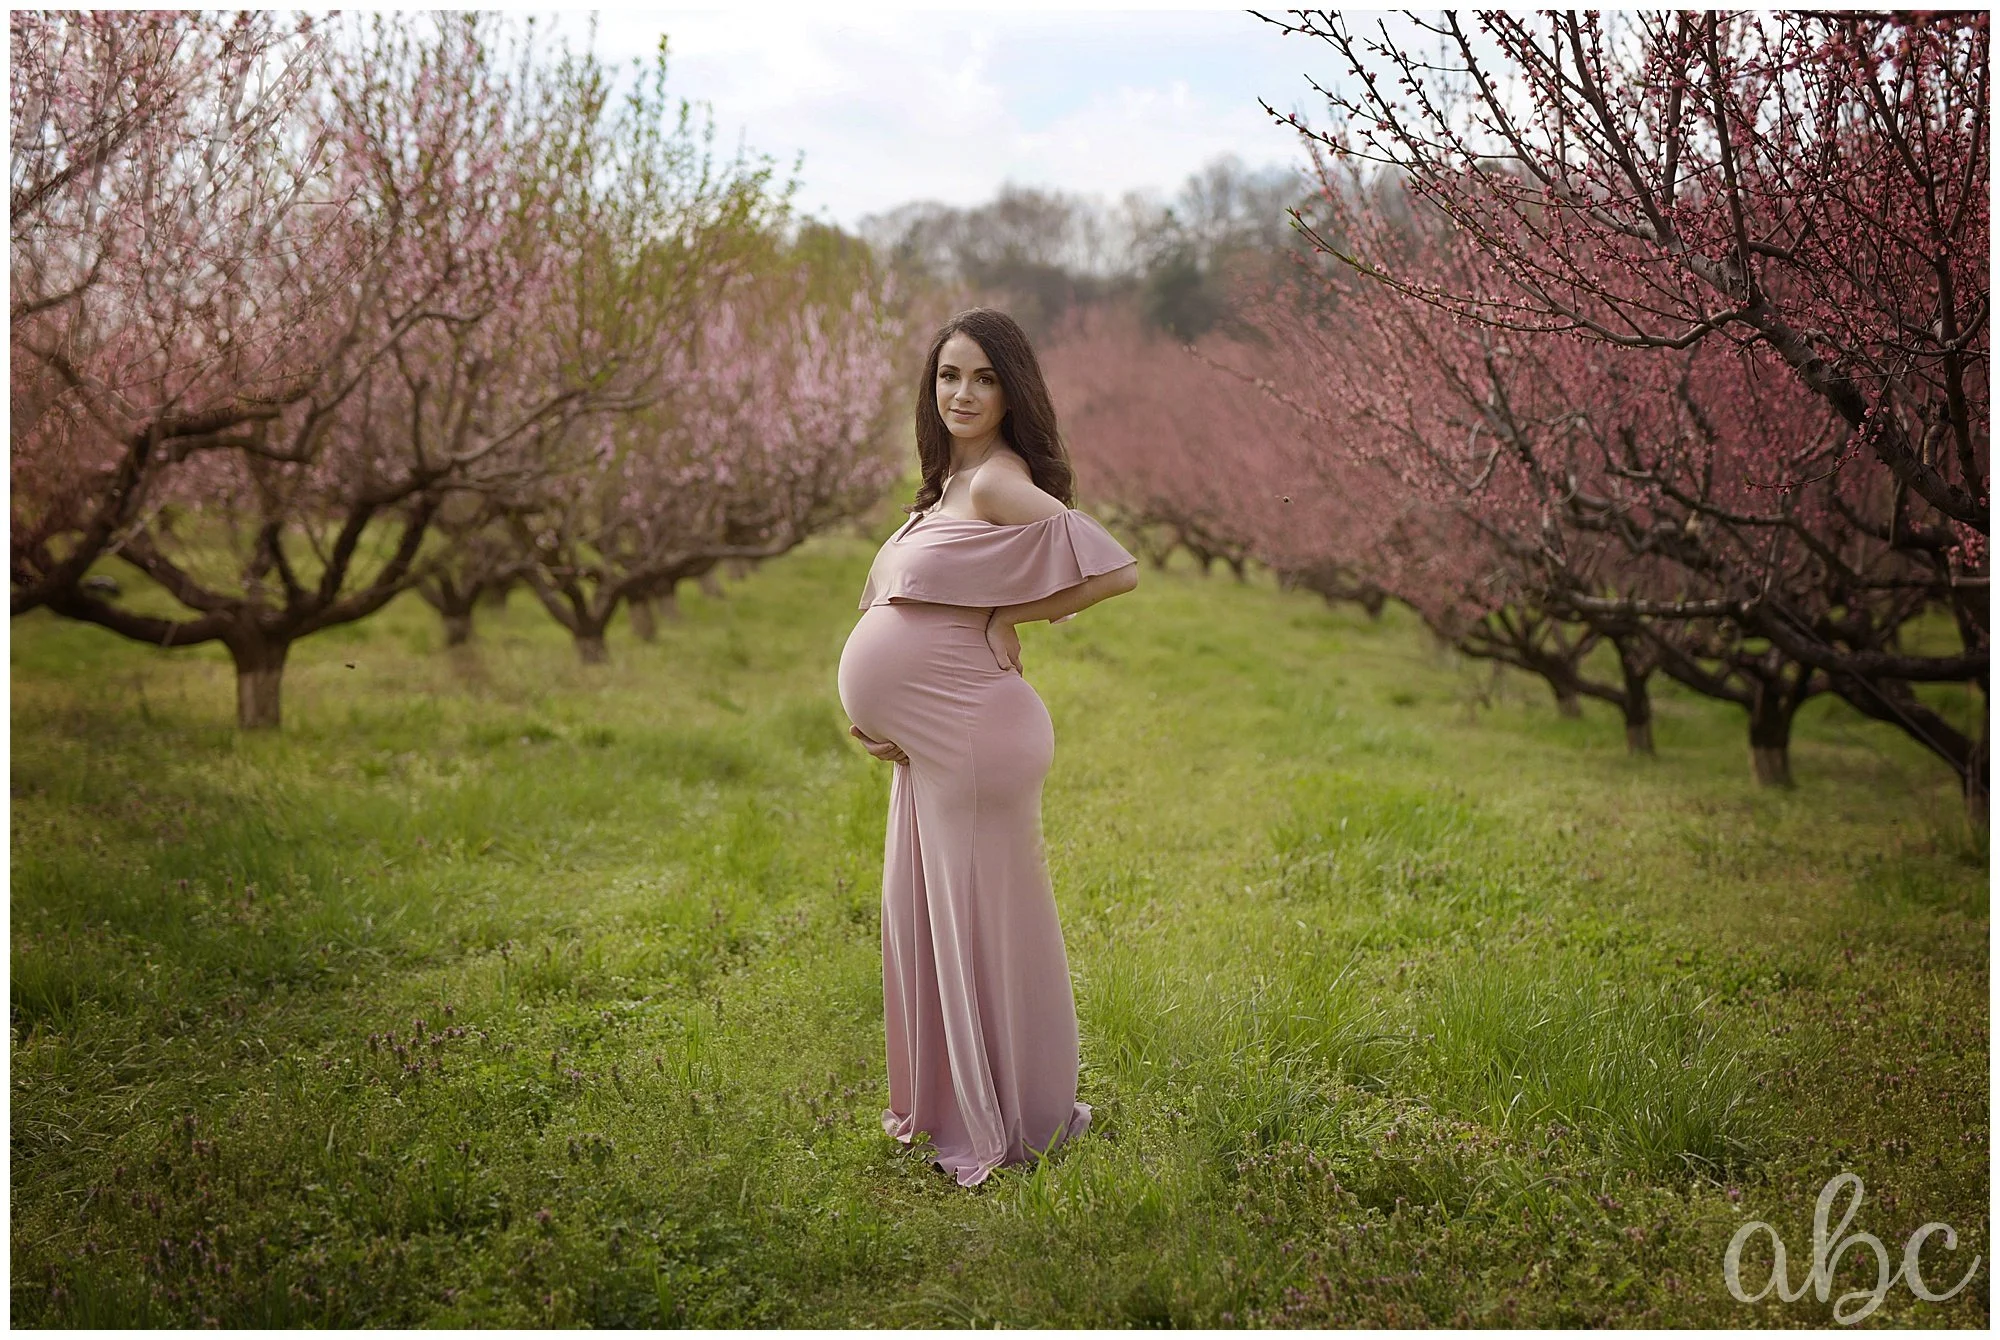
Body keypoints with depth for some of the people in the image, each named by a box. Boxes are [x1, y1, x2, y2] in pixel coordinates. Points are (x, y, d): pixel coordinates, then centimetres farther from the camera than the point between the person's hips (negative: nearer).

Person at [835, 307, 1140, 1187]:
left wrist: (1007, 618, -14)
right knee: (919, 911, 17)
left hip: (973, 735, -9)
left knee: (983, 917, 2)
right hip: (924, 739, 9)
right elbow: (900, 605, 18)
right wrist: (864, 710, 5)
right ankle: (943, 1099, 34)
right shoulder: (948, 483, 13)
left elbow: (1119, 571, -24)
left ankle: (1007, 1121, 19)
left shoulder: (1000, 485, -16)